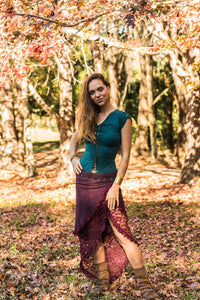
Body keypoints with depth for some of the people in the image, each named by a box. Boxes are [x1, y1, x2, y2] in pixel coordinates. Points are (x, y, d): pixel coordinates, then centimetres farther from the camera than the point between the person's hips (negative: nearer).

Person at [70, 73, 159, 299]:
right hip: (84, 179, 5)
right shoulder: (88, 117, 6)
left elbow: (125, 155, -8)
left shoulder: (122, 119, -6)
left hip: (107, 180, -5)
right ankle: (103, 281, 20)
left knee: (121, 233, -10)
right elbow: (75, 138, 25)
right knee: (93, 233, 8)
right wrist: (73, 157, 6)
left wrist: (116, 186, -14)